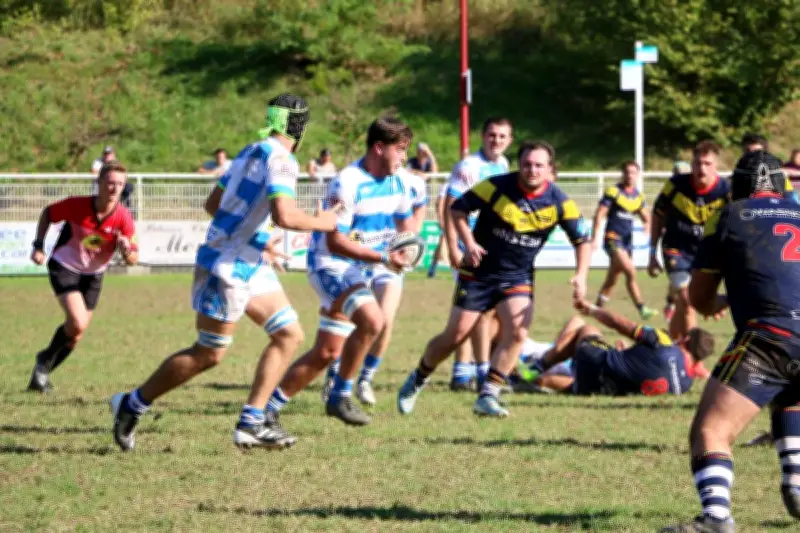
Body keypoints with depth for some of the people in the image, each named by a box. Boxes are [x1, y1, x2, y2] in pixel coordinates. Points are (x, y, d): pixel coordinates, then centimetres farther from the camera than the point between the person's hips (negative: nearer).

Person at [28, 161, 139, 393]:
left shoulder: (124, 218, -20)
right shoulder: (77, 205, -24)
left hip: (93, 275, 4)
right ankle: (45, 360, 3)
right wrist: (39, 246, -10)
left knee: (76, 334, 9)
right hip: (64, 267, -4)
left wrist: (126, 250, -40)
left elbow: (133, 259, -17)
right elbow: (47, 214, -4)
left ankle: (42, 373, 31)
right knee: (77, 322, -23)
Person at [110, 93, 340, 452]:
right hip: (227, 268, -10)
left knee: (289, 335, 7)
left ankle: (251, 423, 4)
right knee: (209, 355, -1)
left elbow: (213, 204, 17)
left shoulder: (251, 152, 11)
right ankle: (131, 405, 12)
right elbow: (284, 215, -30)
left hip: (251, 265, 10)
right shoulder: (280, 159, -16)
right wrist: (320, 223, -11)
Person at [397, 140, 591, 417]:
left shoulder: (559, 202, -11)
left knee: (517, 333, -19)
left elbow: (583, 240, -2)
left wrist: (580, 276, -16)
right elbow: (458, 208, -5)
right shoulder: (497, 187, -17)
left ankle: (488, 395, -8)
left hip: (518, 277, 2)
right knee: (455, 335, 1)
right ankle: (417, 380, 25)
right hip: (479, 272, -2)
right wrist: (469, 243, -18)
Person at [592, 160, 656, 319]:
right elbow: (599, 215, -8)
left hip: (627, 240, 6)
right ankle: (641, 308, -22)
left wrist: (647, 224, -2)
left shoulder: (638, 196, 11)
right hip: (612, 239, -6)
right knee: (630, 271, -21)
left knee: (612, 279, 11)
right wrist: (595, 239, -14)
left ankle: (598, 307, 22)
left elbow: (645, 217, 22)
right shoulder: (613, 192, -7)